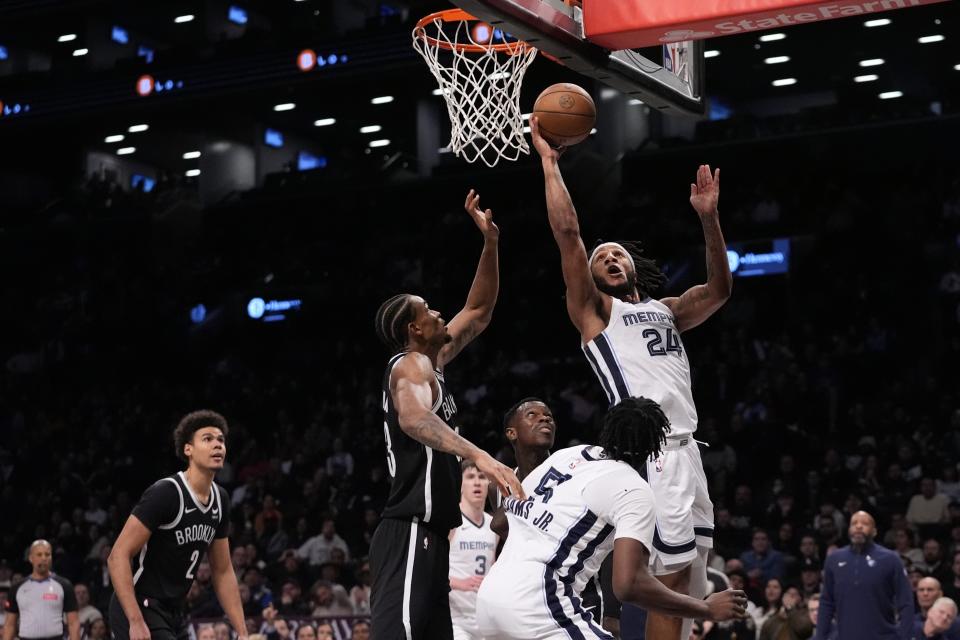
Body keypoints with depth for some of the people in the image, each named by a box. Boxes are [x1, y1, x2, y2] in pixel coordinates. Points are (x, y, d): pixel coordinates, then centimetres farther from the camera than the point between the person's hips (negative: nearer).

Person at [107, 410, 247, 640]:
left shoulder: (220, 500, 7)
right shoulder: (165, 492, -18)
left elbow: (222, 572, 15)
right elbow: (118, 556, -21)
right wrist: (136, 621, -29)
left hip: (172, 614, 9)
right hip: (139, 611, -9)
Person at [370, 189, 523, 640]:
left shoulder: (429, 362, 20)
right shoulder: (410, 366, -9)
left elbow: (479, 313, 30)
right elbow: (413, 418, -32)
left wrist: (490, 243, 20)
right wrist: (477, 454, -48)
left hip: (430, 536, 11)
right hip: (410, 535, -11)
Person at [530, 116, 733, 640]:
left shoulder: (665, 311, 26)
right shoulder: (593, 309, 8)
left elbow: (719, 289, 15)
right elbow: (567, 231, -1)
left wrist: (709, 219, 6)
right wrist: (549, 161, 2)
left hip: (685, 449, 7)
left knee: (685, 585, 7)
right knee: (672, 575, -14)